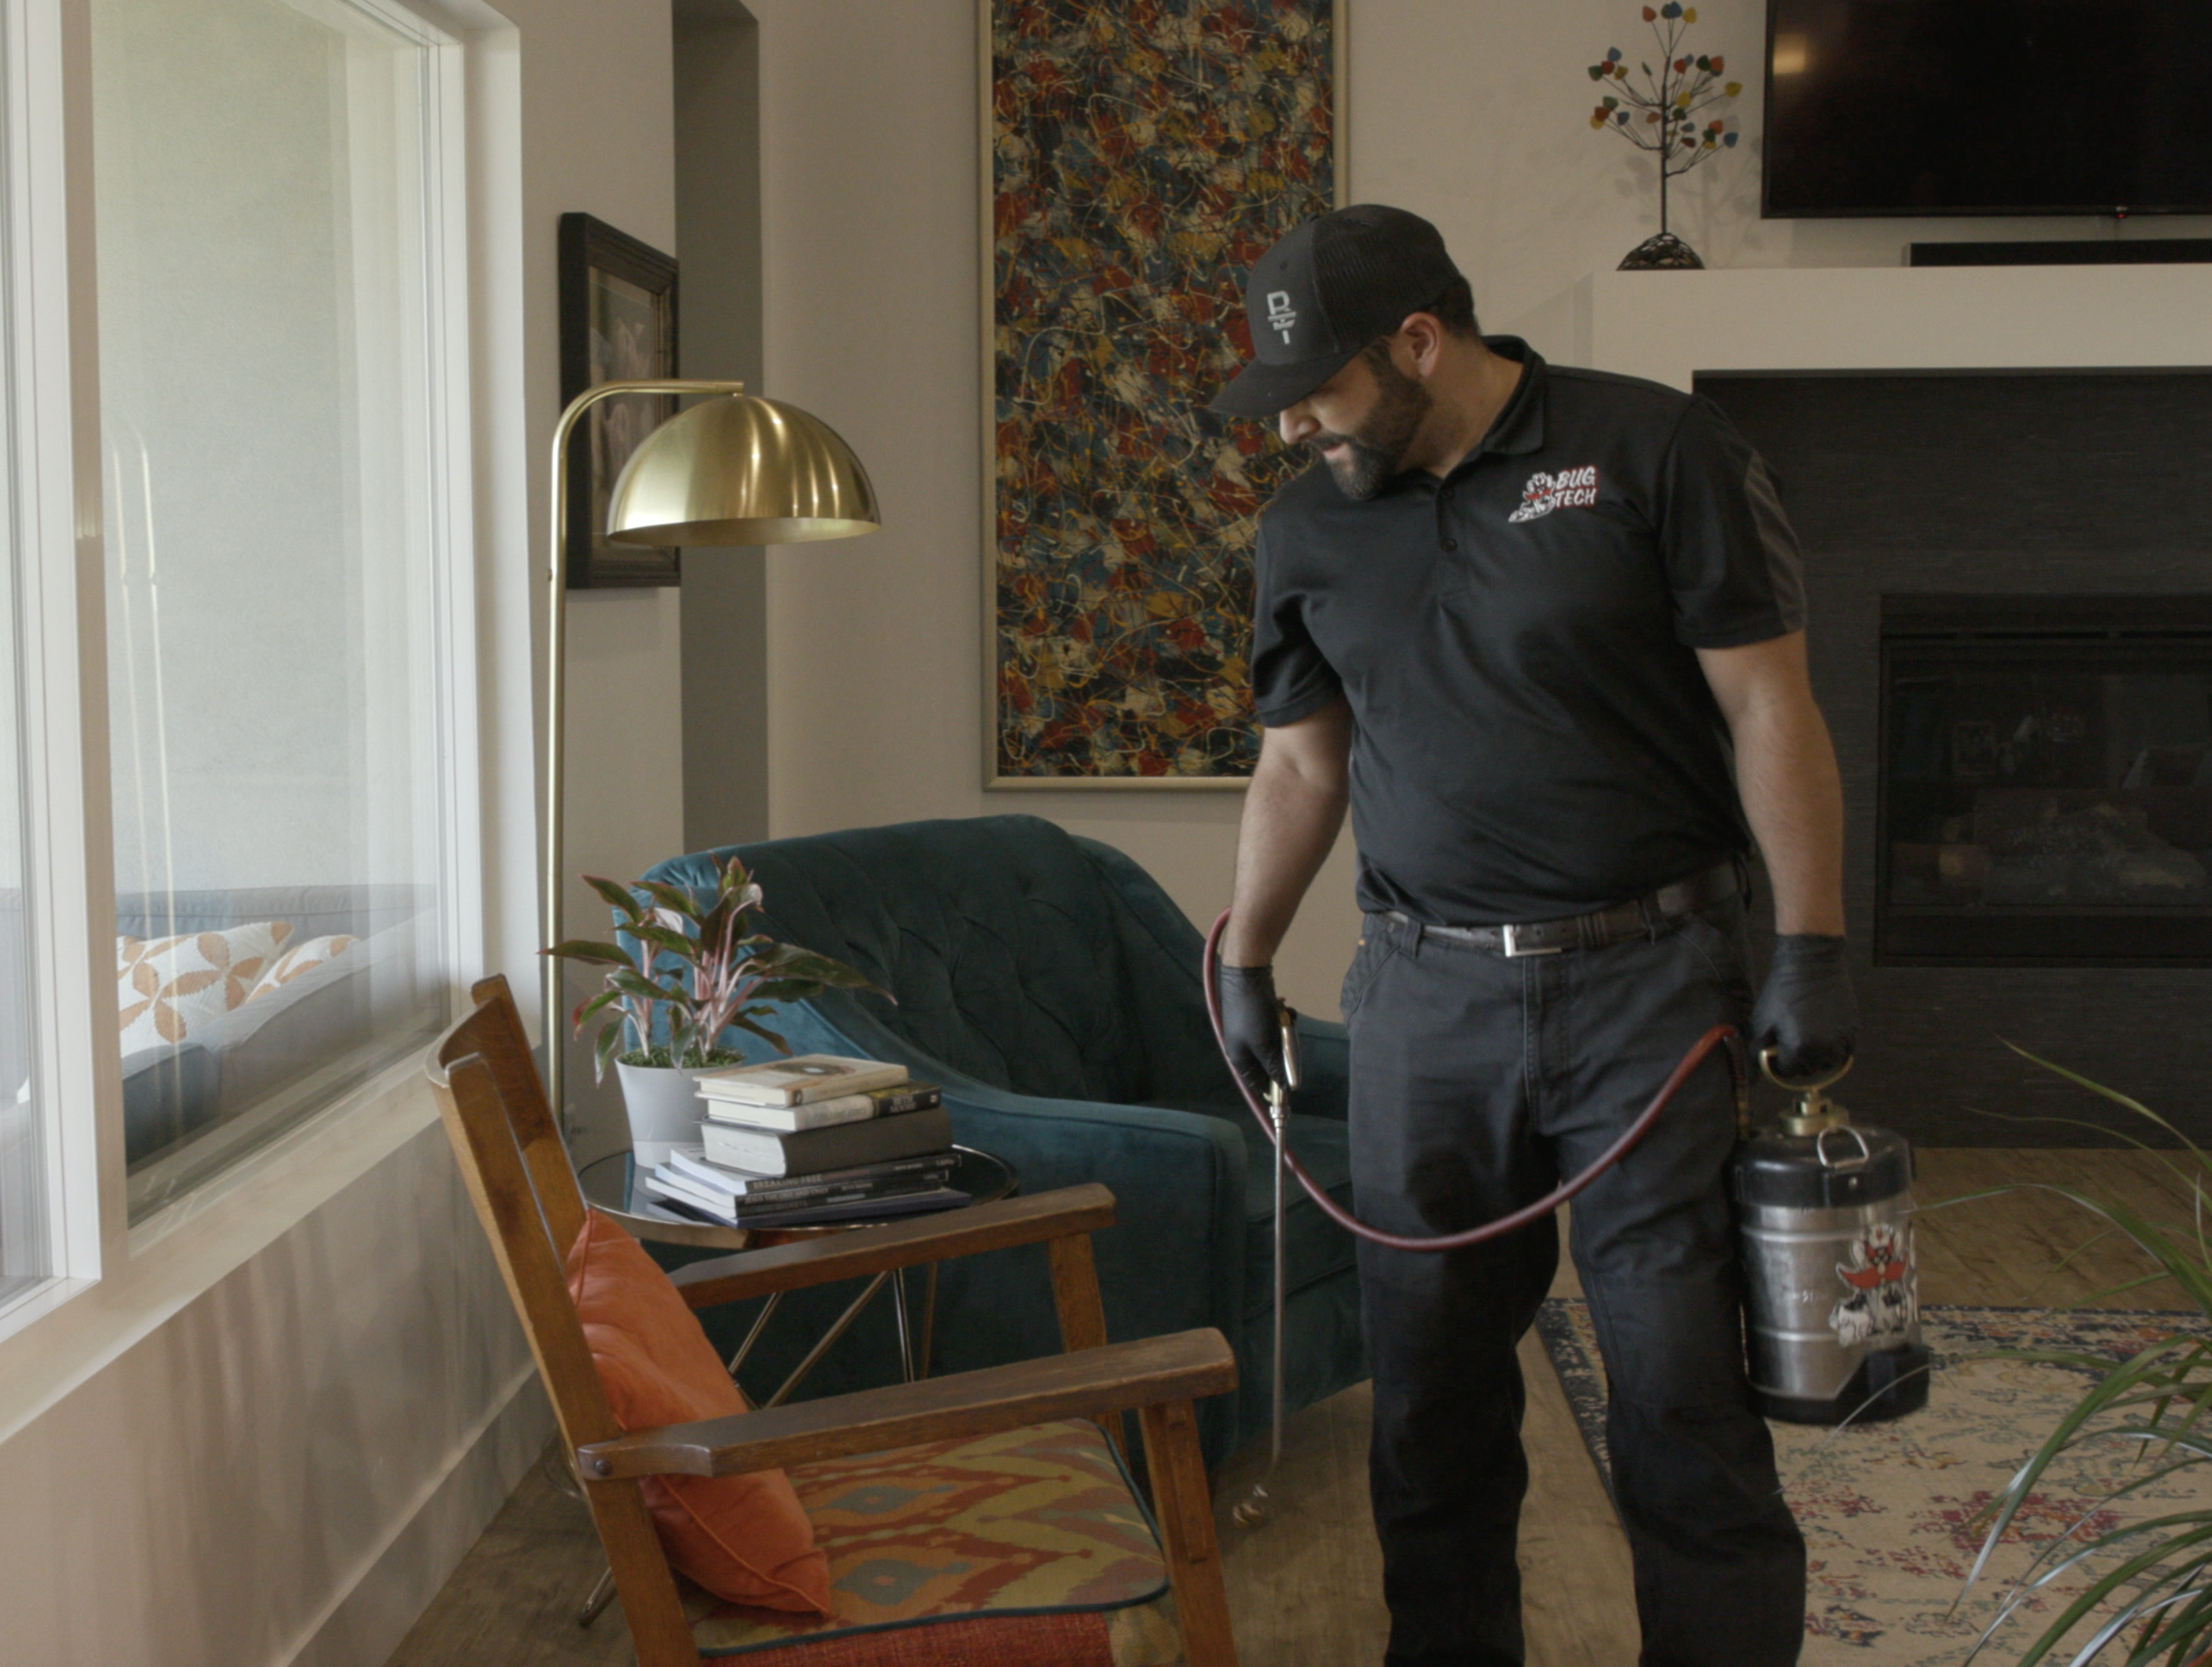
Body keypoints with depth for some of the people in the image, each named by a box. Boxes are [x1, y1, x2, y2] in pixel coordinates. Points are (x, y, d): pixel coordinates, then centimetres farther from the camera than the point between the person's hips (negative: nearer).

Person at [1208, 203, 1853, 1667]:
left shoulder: (1654, 450, -5)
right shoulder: (1309, 530, 9)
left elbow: (1770, 708, -6)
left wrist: (1813, 950, -9)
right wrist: (1244, 963, 17)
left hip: (1650, 982, -4)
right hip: (1427, 996, 4)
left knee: (1682, 1378, -2)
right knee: (1431, 1369, 9)